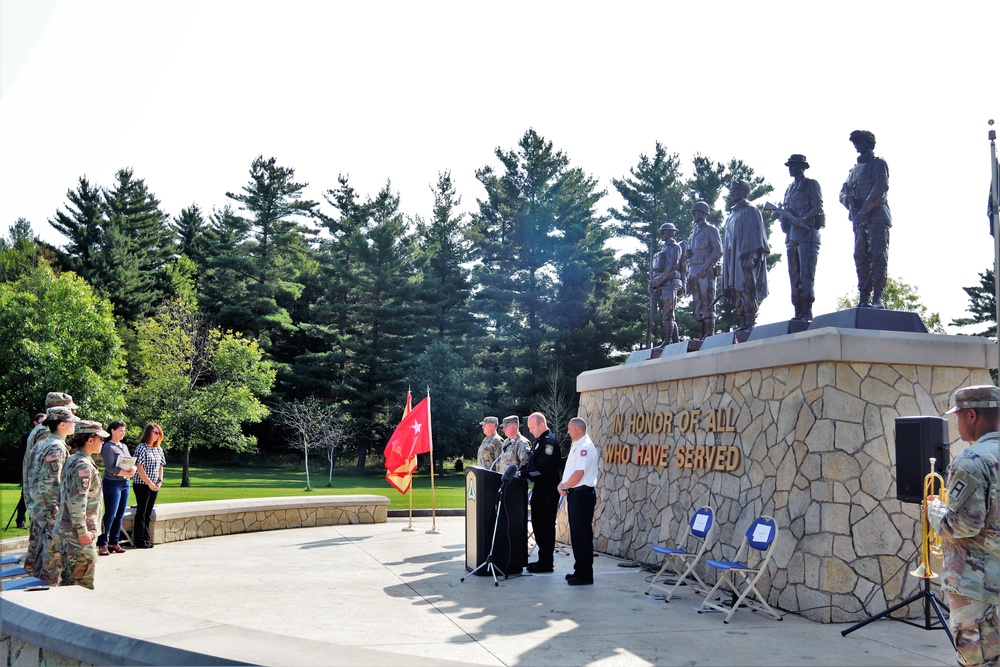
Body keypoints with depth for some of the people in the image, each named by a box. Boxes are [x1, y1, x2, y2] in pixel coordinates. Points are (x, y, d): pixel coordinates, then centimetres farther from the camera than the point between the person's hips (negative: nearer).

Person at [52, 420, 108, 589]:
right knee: (83, 584, -3)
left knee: (69, 579, 17)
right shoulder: (83, 465, -18)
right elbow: (77, 501, -24)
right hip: (77, 533, -10)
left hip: (65, 530, 10)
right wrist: (82, 531, -22)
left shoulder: (71, 461, 13)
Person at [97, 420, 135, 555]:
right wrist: (126, 473, -23)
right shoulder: (108, 447, -7)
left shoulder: (124, 446, 16)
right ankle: (102, 544, -2)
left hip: (125, 483, 7)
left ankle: (114, 542, 16)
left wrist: (133, 469, -9)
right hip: (112, 483, -7)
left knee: (120, 515, 9)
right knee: (110, 515, -8)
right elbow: (110, 468, -16)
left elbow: (132, 463, 14)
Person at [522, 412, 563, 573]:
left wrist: (522, 473, -23)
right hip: (539, 488, 10)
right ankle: (543, 559, 23)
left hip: (548, 491, -10)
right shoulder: (537, 441, 15)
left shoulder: (550, 442, -16)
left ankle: (546, 562, 3)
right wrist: (519, 471, 3)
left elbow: (543, 468, -24)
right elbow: (531, 464, 19)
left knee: (546, 525, -4)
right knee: (537, 523, 14)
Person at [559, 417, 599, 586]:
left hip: (583, 494, -10)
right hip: (574, 494, 10)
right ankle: (579, 570, 24)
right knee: (576, 534, 15)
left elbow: (579, 473, -22)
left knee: (583, 535, -6)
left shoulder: (585, 447, -15)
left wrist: (564, 486, -9)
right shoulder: (576, 445, 16)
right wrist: (564, 485, 5)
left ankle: (585, 575, -1)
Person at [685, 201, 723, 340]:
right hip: (694, 273, 8)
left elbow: (718, 252, -9)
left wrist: (705, 268, -18)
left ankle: (709, 334, -12)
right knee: (696, 306, 6)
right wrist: (689, 274, 15)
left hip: (706, 272, -8)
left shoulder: (710, 229, 1)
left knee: (707, 304, -11)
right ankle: (701, 335, 8)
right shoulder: (694, 231, 23)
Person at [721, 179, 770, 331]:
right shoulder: (732, 215, 24)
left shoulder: (750, 211, -1)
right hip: (732, 260, 8)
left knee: (746, 290, -13)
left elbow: (754, 235, -10)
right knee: (736, 291, 3)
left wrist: (751, 257, -20)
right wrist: (726, 261, 18)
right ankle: (743, 323, 5)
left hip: (745, 259, -8)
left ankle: (750, 323, -14)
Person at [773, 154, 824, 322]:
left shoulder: (811, 184, 4)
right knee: (794, 276, 2)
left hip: (807, 233, -7)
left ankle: (807, 312, -18)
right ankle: (798, 312, 3)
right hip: (791, 236, 7)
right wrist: (780, 215, 3)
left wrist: (804, 218, -21)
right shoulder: (789, 189, 25)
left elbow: (818, 206, -6)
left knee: (806, 274, -14)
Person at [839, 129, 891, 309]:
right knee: (860, 257, -1)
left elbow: (881, 187, -10)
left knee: (877, 254, -13)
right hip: (859, 219, 6)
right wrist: (849, 200, -6)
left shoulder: (878, 163, 5)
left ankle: (877, 297, -19)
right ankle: (864, 298, -2)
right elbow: (843, 193, 19)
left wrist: (864, 210, -17)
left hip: (877, 215, -6)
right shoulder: (854, 170, 25)